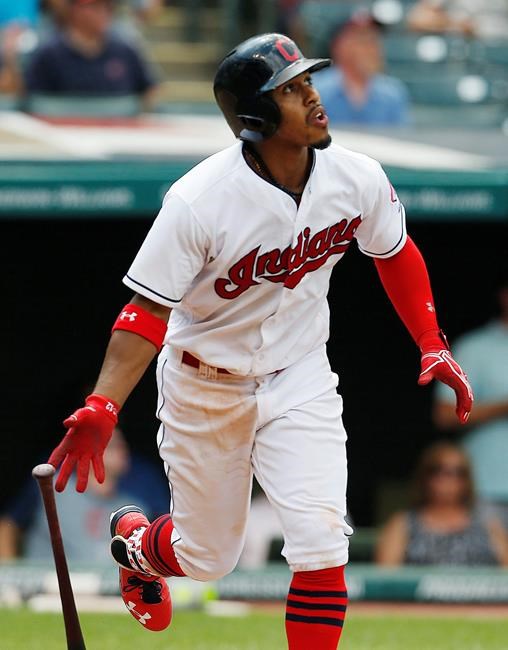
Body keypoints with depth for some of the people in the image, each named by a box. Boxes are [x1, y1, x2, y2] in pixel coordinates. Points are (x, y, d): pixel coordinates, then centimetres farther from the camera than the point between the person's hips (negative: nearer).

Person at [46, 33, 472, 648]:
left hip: (300, 378, 2)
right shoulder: (199, 200, -27)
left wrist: (432, 344, 2)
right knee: (208, 557, 14)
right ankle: (134, 540, 50)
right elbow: (148, 310, -23)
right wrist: (100, 408, -35)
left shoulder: (358, 178, -14)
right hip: (205, 386, -2)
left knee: (321, 545, -16)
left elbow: (395, 254, 8)